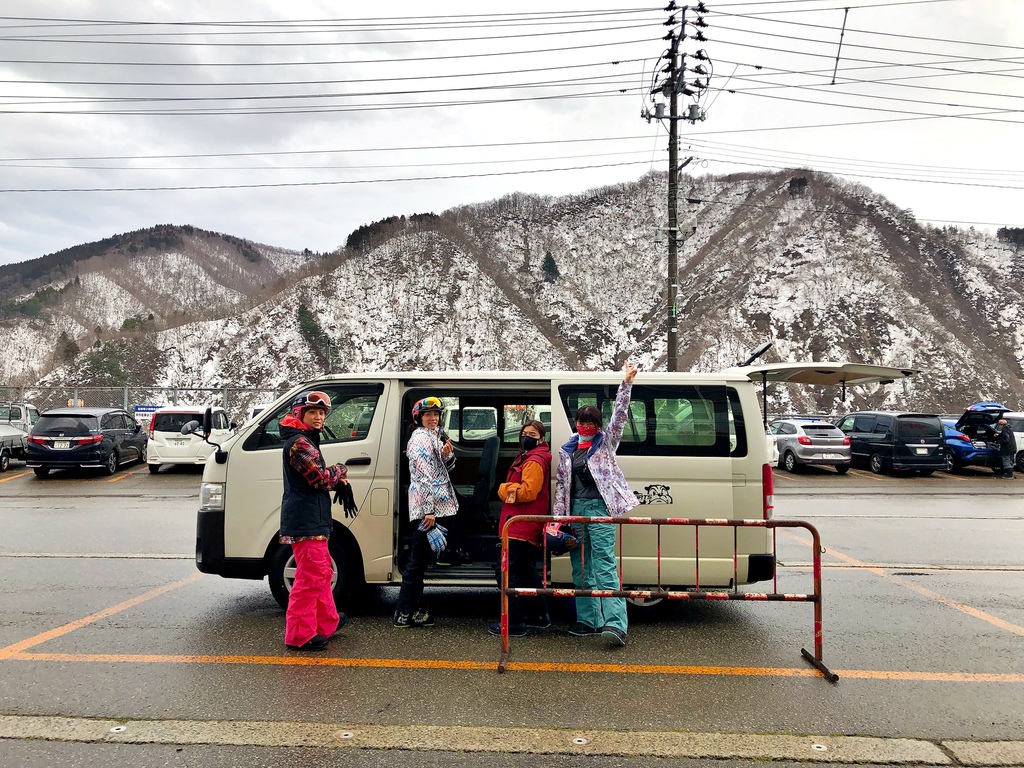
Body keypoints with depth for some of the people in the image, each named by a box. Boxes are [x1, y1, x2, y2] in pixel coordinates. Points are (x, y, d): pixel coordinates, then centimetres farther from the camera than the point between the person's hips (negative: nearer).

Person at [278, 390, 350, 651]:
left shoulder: (306, 441, 18)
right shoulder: (299, 443, -16)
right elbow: (320, 478, -21)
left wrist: (335, 479, 4)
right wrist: (340, 471, -2)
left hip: (312, 519, 11)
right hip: (305, 521, -11)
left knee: (322, 571, 21)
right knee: (311, 576, -7)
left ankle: (327, 622, 34)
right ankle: (299, 635, 1)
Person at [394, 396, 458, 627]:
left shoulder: (433, 436, 18)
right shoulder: (421, 438, -11)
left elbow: (444, 468, 21)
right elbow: (425, 475, -18)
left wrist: (447, 455, -2)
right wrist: (428, 510, -22)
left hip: (435, 505, 10)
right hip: (427, 506, -10)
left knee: (419, 560, 12)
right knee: (418, 559, -5)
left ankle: (416, 611, 19)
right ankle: (404, 614, 1)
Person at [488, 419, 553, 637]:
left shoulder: (535, 461, -13)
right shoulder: (526, 458, 21)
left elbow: (528, 491, -23)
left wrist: (505, 488, -10)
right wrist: (507, 489, 2)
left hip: (520, 528, -11)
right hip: (530, 529, 11)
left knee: (508, 574, -7)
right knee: (526, 572, 20)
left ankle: (513, 623, -2)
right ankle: (540, 617, 31)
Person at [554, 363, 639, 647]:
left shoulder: (606, 442, 4)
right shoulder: (566, 450, 13)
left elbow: (620, 415, -8)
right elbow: (561, 485, 12)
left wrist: (626, 383, -16)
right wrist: (557, 518, 6)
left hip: (600, 507, -5)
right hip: (576, 509, 5)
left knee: (604, 565, -15)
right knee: (581, 568, 9)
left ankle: (616, 624, -20)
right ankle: (589, 620, 19)